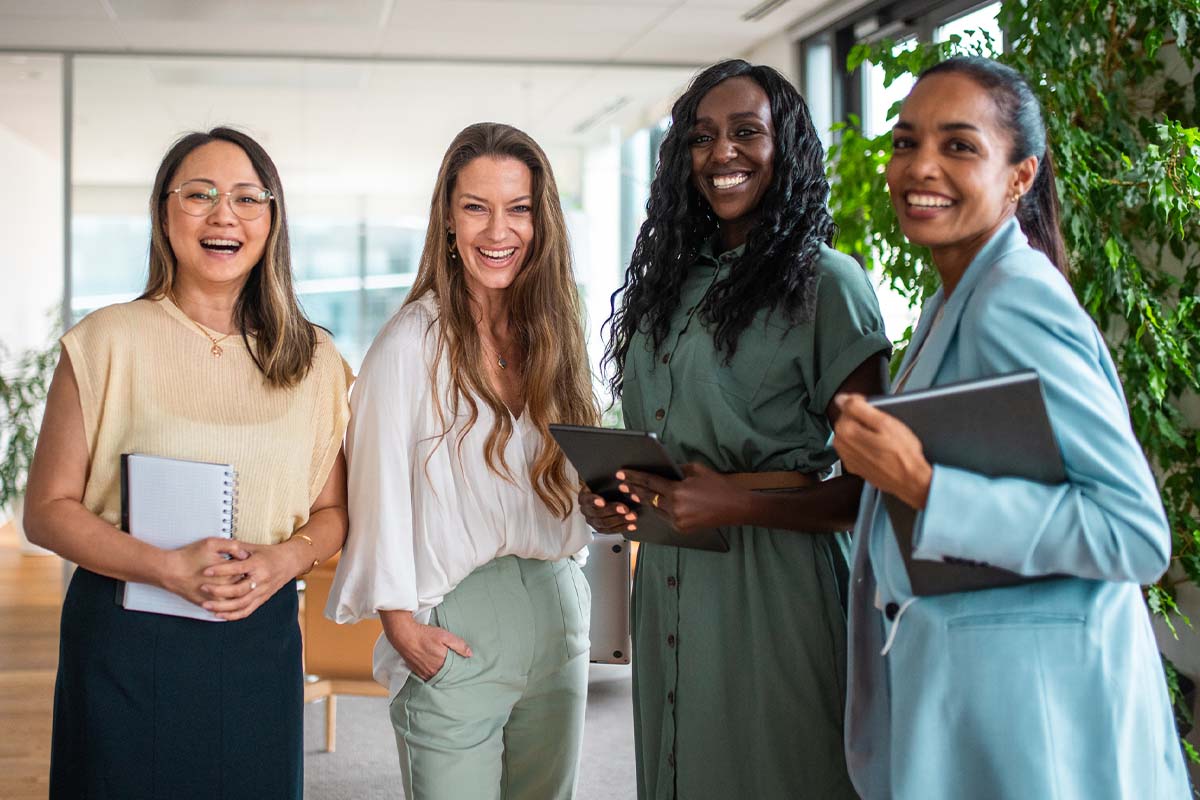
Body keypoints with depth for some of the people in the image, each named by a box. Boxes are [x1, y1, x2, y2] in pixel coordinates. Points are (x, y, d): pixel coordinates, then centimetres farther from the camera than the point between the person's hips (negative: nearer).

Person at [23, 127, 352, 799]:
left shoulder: (313, 359, 6)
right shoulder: (109, 341, -2)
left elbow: (332, 511, 12)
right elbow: (49, 509, -4)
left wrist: (284, 559, -10)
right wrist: (171, 568, -18)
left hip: (262, 641, 3)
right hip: (127, 642, -2)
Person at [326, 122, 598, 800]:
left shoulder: (555, 336, 9)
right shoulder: (413, 342, -9)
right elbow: (380, 487, -9)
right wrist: (399, 620, -11)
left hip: (556, 611, 6)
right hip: (457, 624, -5)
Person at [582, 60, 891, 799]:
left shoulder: (827, 283, -7)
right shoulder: (670, 283, 14)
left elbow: (869, 486, -11)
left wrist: (741, 504, -21)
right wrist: (606, 498, 3)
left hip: (774, 574, -6)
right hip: (665, 579, 6)